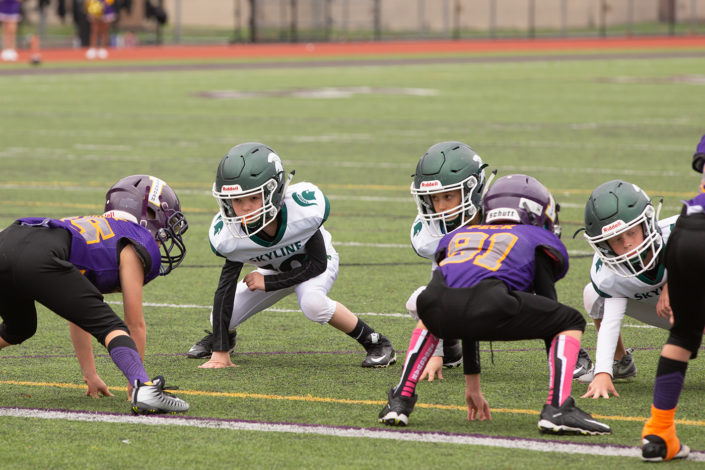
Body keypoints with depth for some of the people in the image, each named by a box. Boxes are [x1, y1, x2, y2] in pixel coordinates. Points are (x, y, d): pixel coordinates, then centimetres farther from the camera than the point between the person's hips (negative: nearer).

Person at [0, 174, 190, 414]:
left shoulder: (97, 226, 39)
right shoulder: (137, 244, 17)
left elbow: (78, 316, 43)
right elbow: (135, 322, 15)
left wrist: (90, 375, 47)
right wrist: (135, 378, 25)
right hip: (38, 259, -8)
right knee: (109, 326, -4)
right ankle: (144, 390, -26)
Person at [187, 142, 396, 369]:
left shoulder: (304, 210, -39)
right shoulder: (229, 236, -32)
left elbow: (317, 264, -24)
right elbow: (226, 288, -23)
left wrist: (267, 283, -27)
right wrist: (219, 353, -24)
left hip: (314, 263, -3)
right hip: (274, 270, 3)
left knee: (312, 303, -34)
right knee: (224, 314, -5)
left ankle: (374, 341, -14)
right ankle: (222, 337, 36)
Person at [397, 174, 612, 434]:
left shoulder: (457, 237, 40)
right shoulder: (538, 241, 29)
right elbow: (550, 313, 28)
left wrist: (472, 385, 53)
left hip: (436, 304, 4)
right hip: (488, 305, -4)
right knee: (571, 322, 20)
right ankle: (557, 408, -1)